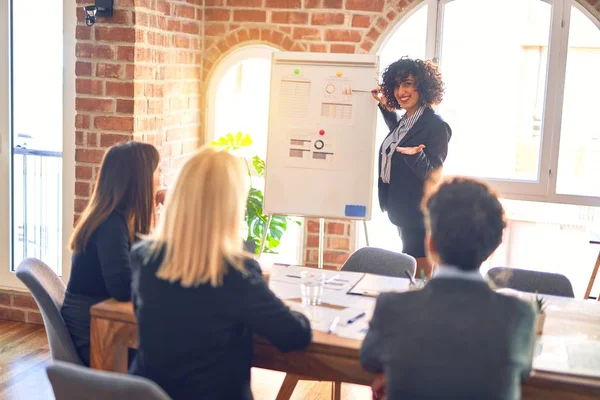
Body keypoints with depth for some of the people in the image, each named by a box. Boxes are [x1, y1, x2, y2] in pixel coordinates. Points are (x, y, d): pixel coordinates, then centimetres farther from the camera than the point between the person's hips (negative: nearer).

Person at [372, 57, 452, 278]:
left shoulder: (436, 126, -17)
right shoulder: (405, 121, 8)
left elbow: (432, 174, -19)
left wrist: (415, 154, -39)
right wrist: (385, 106, 24)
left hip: (421, 217, -9)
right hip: (403, 213, 9)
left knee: (419, 277, -1)